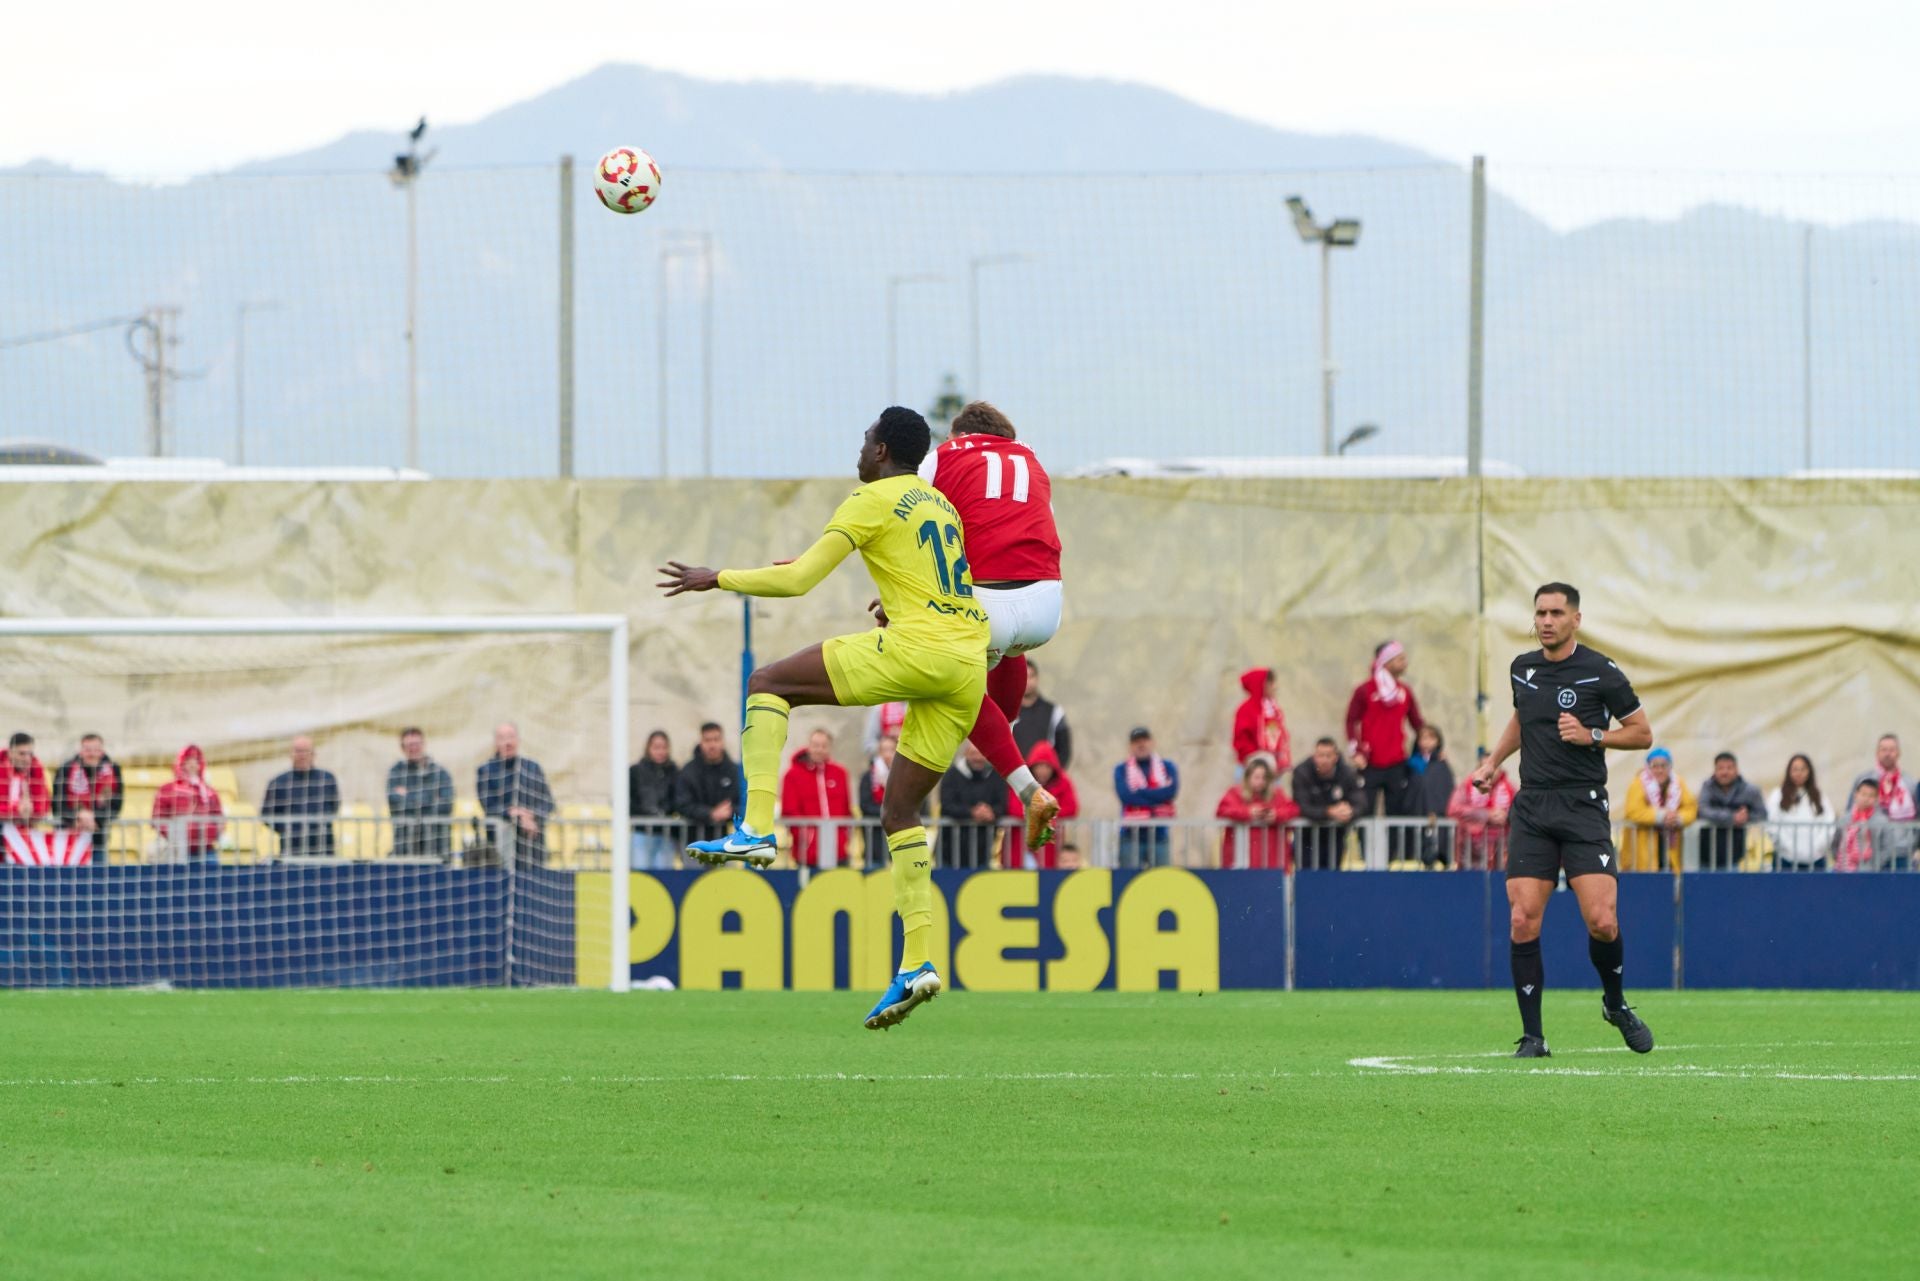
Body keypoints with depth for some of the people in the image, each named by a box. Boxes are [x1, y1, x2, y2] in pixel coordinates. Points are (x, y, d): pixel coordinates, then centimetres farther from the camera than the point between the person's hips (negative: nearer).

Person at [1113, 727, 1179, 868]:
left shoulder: (1167, 767, 10)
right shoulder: (1122, 770, 7)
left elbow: (1171, 791, -7)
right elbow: (1125, 795, -10)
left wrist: (1139, 793, -7)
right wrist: (1157, 796, -8)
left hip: (1159, 835, 1)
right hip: (1132, 835, -1)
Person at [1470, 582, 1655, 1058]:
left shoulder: (1601, 672, -4)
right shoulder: (1523, 669, 11)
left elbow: (1642, 733, 2)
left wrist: (1592, 735, -12)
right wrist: (1492, 761, 18)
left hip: (1583, 805, -4)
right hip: (1532, 809, 4)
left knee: (1602, 922, -14)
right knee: (1523, 924, -8)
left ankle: (1616, 1003, 16)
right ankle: (1532, 1036, 0)